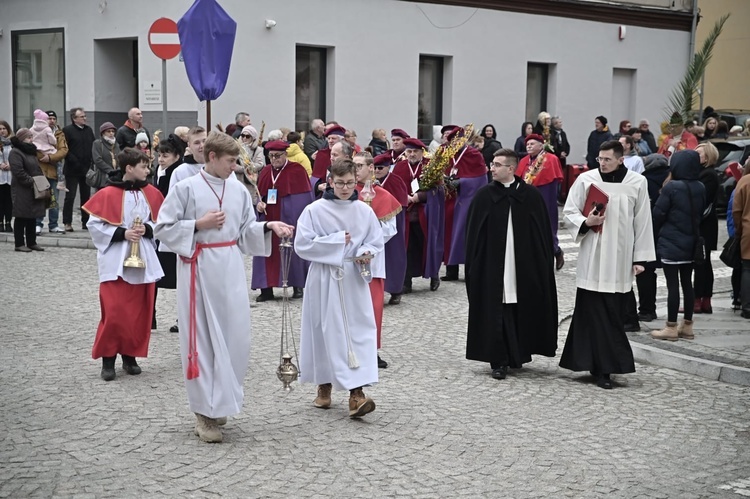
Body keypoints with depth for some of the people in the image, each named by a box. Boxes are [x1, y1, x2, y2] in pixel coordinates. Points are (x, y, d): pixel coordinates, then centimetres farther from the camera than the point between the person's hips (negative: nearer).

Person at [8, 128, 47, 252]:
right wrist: (31, 182, -19)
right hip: (22, 191, -9)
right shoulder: (15, 153, -11)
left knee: (32, 217, 11)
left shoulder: (31, 151, 19)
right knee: (21, 218, -4)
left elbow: (37, 169, 23)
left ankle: (31, 242, 17)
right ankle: (20, 244, 1)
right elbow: (18, 172, -20)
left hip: (34, 190, 9)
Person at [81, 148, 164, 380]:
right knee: (113, 313, -8)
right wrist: (122, 233, -16)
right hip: (115, 262, -4)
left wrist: (147, 229, -9)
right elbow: (95, 226, -7)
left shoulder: (151, 193, 4)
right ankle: (108, 359, 6)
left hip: (143, 260, 5)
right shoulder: (108, 194, -9)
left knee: (140, 312, 8)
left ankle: (130, 356, 21)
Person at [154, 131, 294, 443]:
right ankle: (205, 411, 8)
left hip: (231, 270, 5)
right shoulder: (185, 189, -6)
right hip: (199, 269, -5)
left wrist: (269, 226, -5)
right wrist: (199, 224, -14)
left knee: (236, 338, 5)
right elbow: (162, 229, -5)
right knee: (203, 338, -1)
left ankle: (221, 402, 23)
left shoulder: (238, 190, 8)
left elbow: (247, 230, 13)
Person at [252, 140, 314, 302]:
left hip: (290, 220, -5)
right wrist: (258, 204, -5)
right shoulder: (265, 172, 11)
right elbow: (259, 195, 17)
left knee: (292, 251, 0)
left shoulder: (297, 171, -5)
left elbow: (305, 199, -7)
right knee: (266, 252, 2)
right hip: (267, 219, 5)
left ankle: (298, 286, 12)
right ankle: (266, 289, 6)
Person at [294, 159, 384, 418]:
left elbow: (376, 242, 10)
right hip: (324, 280, -2)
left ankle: (356, 393, -11)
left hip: (355, 280, 2)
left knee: (360, 332, -7)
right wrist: (337, 241, -13)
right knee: (327, 332, 5)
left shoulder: (364, 211, 3)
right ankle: (324, 387, 24)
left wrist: (365, 253, -12)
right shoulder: (315, 210, -5)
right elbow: (302, 244, -10)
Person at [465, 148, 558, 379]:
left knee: (524, 310, 6)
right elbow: (473, 234, 4)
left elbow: (544, 233, 4)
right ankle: (499, 360, 5)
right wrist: (474, 264, -1)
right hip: (492, 266, 0)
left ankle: (519, 354, 23)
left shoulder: (531, 195, 1)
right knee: (497, 312, -2)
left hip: (525, 267, 0)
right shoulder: (484, 196, 2)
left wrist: (545, 262, 1)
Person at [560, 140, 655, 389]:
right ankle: (603, 368, 7)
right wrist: (585, 222, -15)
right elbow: (569, 212, 6)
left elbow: (642, 223, 4)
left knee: (613, 314, 3)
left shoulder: (637, 183, 0)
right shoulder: (586, 179, -2)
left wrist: (640, 258, 3)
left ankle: (602, 367, 12)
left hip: (620, 259, 1)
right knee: (594, 314, -1)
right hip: (592, 258, -1)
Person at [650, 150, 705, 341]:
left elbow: (658, 214, -11)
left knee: (672, 284, -2)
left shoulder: (672, 187, -16)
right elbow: (700, 213, 10)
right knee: (687, 283, 12)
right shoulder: (700, 188, 3)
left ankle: (671, 327, 2)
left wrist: (657, 234, 4)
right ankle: (687, 326, 18)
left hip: (670, 243, -6)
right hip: (691, 243, 6)